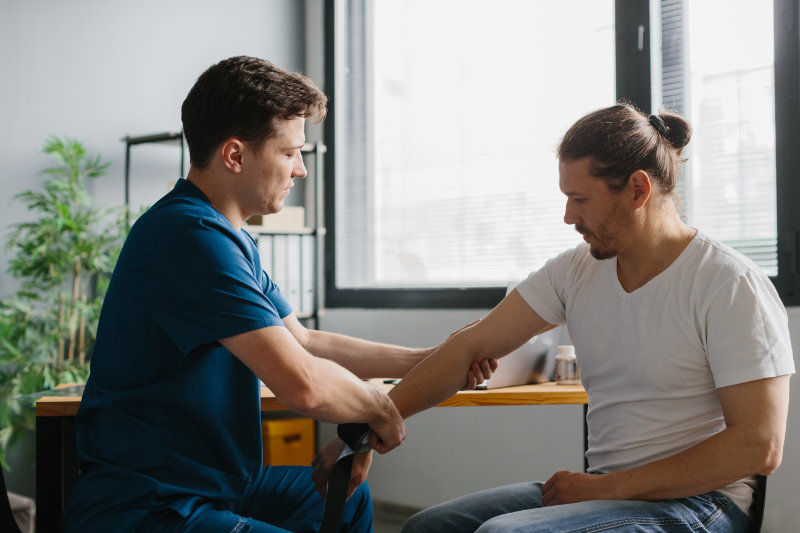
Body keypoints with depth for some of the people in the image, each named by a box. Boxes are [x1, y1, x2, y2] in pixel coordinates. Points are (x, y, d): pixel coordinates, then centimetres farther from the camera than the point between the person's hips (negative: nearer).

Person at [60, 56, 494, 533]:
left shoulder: (234, 241, 13)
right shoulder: (191, 237, -23)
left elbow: (304, 341, 22)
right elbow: (304, 384, -27)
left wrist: (422, 361, 19)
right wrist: (380, 409, -8)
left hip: (208, 483, 11)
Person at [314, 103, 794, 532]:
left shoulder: (730, 285, -13)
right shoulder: (576, 271, 7)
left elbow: (760, 447, -17)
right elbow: (471, 347, 6)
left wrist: (606, 487, -16)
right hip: (603, 488, 7)